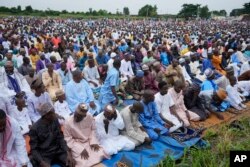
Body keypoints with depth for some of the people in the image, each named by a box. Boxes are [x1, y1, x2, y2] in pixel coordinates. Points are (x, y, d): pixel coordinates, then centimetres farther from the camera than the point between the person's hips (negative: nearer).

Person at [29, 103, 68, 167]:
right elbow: (34, 149, -7)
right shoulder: (35, 128, -12)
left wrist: (67, 153, -9)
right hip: (43, 155, -3)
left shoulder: (55, 121, -1)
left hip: (57, 151, 3)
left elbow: (60, 138, 3)